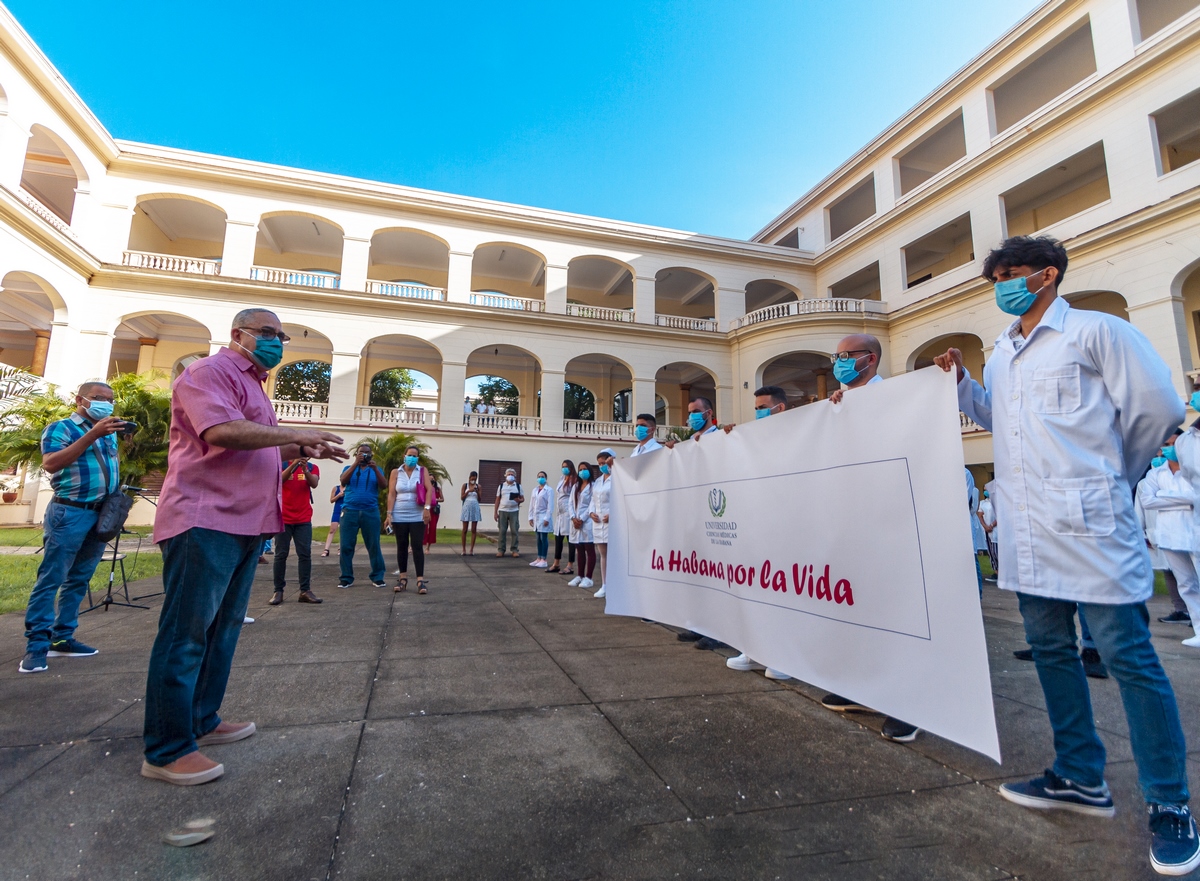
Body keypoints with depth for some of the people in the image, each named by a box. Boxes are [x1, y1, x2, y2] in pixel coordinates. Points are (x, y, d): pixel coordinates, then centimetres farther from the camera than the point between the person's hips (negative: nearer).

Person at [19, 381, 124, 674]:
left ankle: (62, 638, 15)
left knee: (79, 580, 9)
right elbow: (50, 464, -20)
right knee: (51, 579, -4)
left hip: (102, 514, 7)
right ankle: (36, 644, 1)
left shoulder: (109, 433, 16)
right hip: (70, 512, -6)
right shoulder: (60, 428, -4)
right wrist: (93, 434, -28)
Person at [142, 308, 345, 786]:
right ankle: (166, 751, 5)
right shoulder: (210, 371, -7)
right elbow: (222, 431, -24)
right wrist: (295, 433, -18)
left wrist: (303, 450, 14)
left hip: (244, 524, 10)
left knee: (223, 626, 15)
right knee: (185, 632, -4)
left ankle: (202, 721, 28)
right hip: (205, 522, -10)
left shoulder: (251, 384, 24)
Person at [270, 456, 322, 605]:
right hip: (283, 518, -1)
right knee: (281, 554, 2)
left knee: (305, 554, -1)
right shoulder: (282, 465, 2)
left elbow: (314, 484, -12)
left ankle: (305, 591, 2)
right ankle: (278, 591, 10)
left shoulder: (312, 467, 5)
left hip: (304, 520, 1)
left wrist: (304, 469, -28)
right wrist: (293, 464, -29)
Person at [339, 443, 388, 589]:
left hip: (370, 512, 0)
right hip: (350, 511, 0)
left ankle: (378, 577, 5)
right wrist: (356, 463, -17)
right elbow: (343, 481, -8)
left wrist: (375, 469, -17)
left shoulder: (376, 470, 13)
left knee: (374, 545, -1)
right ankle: (346, 577, 9)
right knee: (346, 545, 0)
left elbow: (384, 485, -3)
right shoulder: (349, 468, 13)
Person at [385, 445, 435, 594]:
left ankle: (420, 581, -3)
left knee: (417, 546, -3)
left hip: (418, 516, -1)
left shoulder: (423, 471, 3)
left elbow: (429, 489, -7)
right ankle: (403, 579, 17)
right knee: (402, 547, 8)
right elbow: (391, 494, 3)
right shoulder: (395, 473, 6)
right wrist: (389, 514, -6)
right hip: (399, 516, 2)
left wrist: (427, 508, -20)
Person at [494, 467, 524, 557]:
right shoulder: (501, 486, 8)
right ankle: (501, 550, 8)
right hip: (502, 511, 0)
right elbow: (498, 499, 8)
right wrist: (495, 512, 3)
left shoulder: (518, 486, 7)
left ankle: (515, 550, 5)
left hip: (514, 511, 0)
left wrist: (519, 500, -16)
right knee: (502, 531, 2)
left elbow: (523, 498, 9)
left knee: (515, 531, -2)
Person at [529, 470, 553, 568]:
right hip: (536, 517, 6)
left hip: (544, 517, -6)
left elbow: (550, 505, -12)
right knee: (538, 538, 10)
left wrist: (547, 518, -16)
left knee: (544, 538, -4)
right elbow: (532, 504, 13)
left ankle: (544, 560, 1)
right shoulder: (535, 490, 13)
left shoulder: (549, 490, -6)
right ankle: (539, 558, 16)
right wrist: (531, 517, 8)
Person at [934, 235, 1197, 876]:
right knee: (1050, 650, 13)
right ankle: (1080, 778, 28)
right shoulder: (1001, 355, 16)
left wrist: (1112, 473, 8)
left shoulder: (1097, 331, -3)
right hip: (1026, 529, 7)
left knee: (1129, 657, -1)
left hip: (1089, 524, -7)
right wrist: (961, 382, 10)